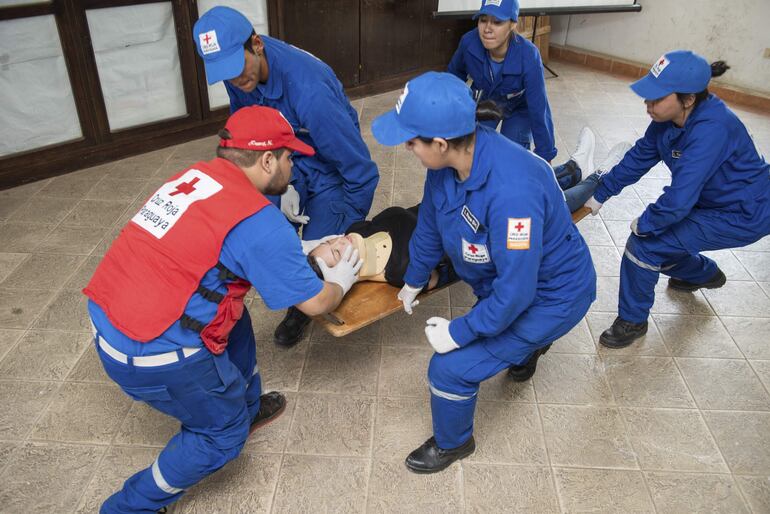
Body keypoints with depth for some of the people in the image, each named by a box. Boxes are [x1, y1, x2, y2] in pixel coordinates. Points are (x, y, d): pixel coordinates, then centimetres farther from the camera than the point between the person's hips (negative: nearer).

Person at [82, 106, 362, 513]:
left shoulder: (197, 175, 5)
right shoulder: (258, 221, -17)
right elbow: (315, 303, -8)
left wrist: (301, 251, 23)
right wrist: (339, 282, 12)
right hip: (155, 353, -8)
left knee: (234, 319, 25)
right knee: (224, 430, 14)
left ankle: (246, 406, 42)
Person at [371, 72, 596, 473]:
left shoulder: (510, 192, -43)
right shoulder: (451, 158, -18)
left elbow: (515, 290, -36)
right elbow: (430, 221, 0)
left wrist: (460, 331, -22)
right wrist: (414, 279, 14)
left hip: (551, 294, -8)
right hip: (504, 276, 8)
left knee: (451, 367, -10)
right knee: (485, 327, 34)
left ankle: (452, 443, 22)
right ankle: (530, 344, 68)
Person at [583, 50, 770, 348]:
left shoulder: (710, 131, -35)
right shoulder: (669, 119, -11)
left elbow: (680, 197, -35)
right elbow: (639, 158, 1)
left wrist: (645, 223, -19)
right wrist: (600, 195, 1)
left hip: (743, 216, -8)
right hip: (711, 202, 8)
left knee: (645, 244, -16)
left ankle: (632, 321, 5)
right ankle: (705, 274, 45)